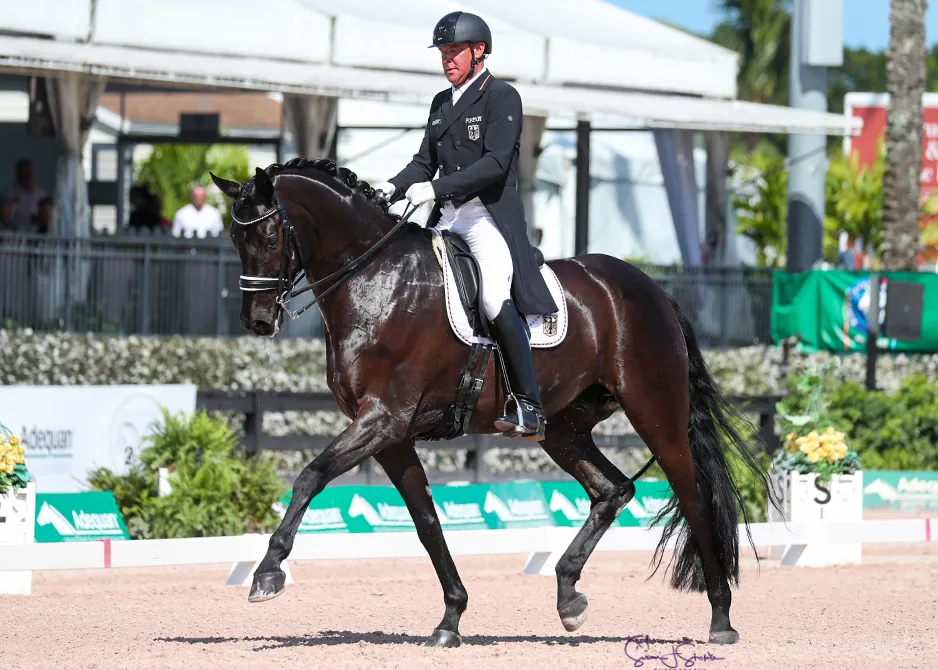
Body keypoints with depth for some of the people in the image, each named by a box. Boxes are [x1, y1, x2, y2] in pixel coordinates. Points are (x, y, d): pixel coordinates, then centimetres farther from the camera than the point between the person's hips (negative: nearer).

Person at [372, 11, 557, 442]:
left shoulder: (502, 97, -5)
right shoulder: (442, 103, 18)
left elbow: (495, 163, -17)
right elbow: (425, 161, 18)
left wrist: (435, 188, -24)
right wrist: (395, 187, -3)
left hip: (490, 215, -8)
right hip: (447, 219, 8)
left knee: (495, 300, -25)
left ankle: (528, 409, -24)